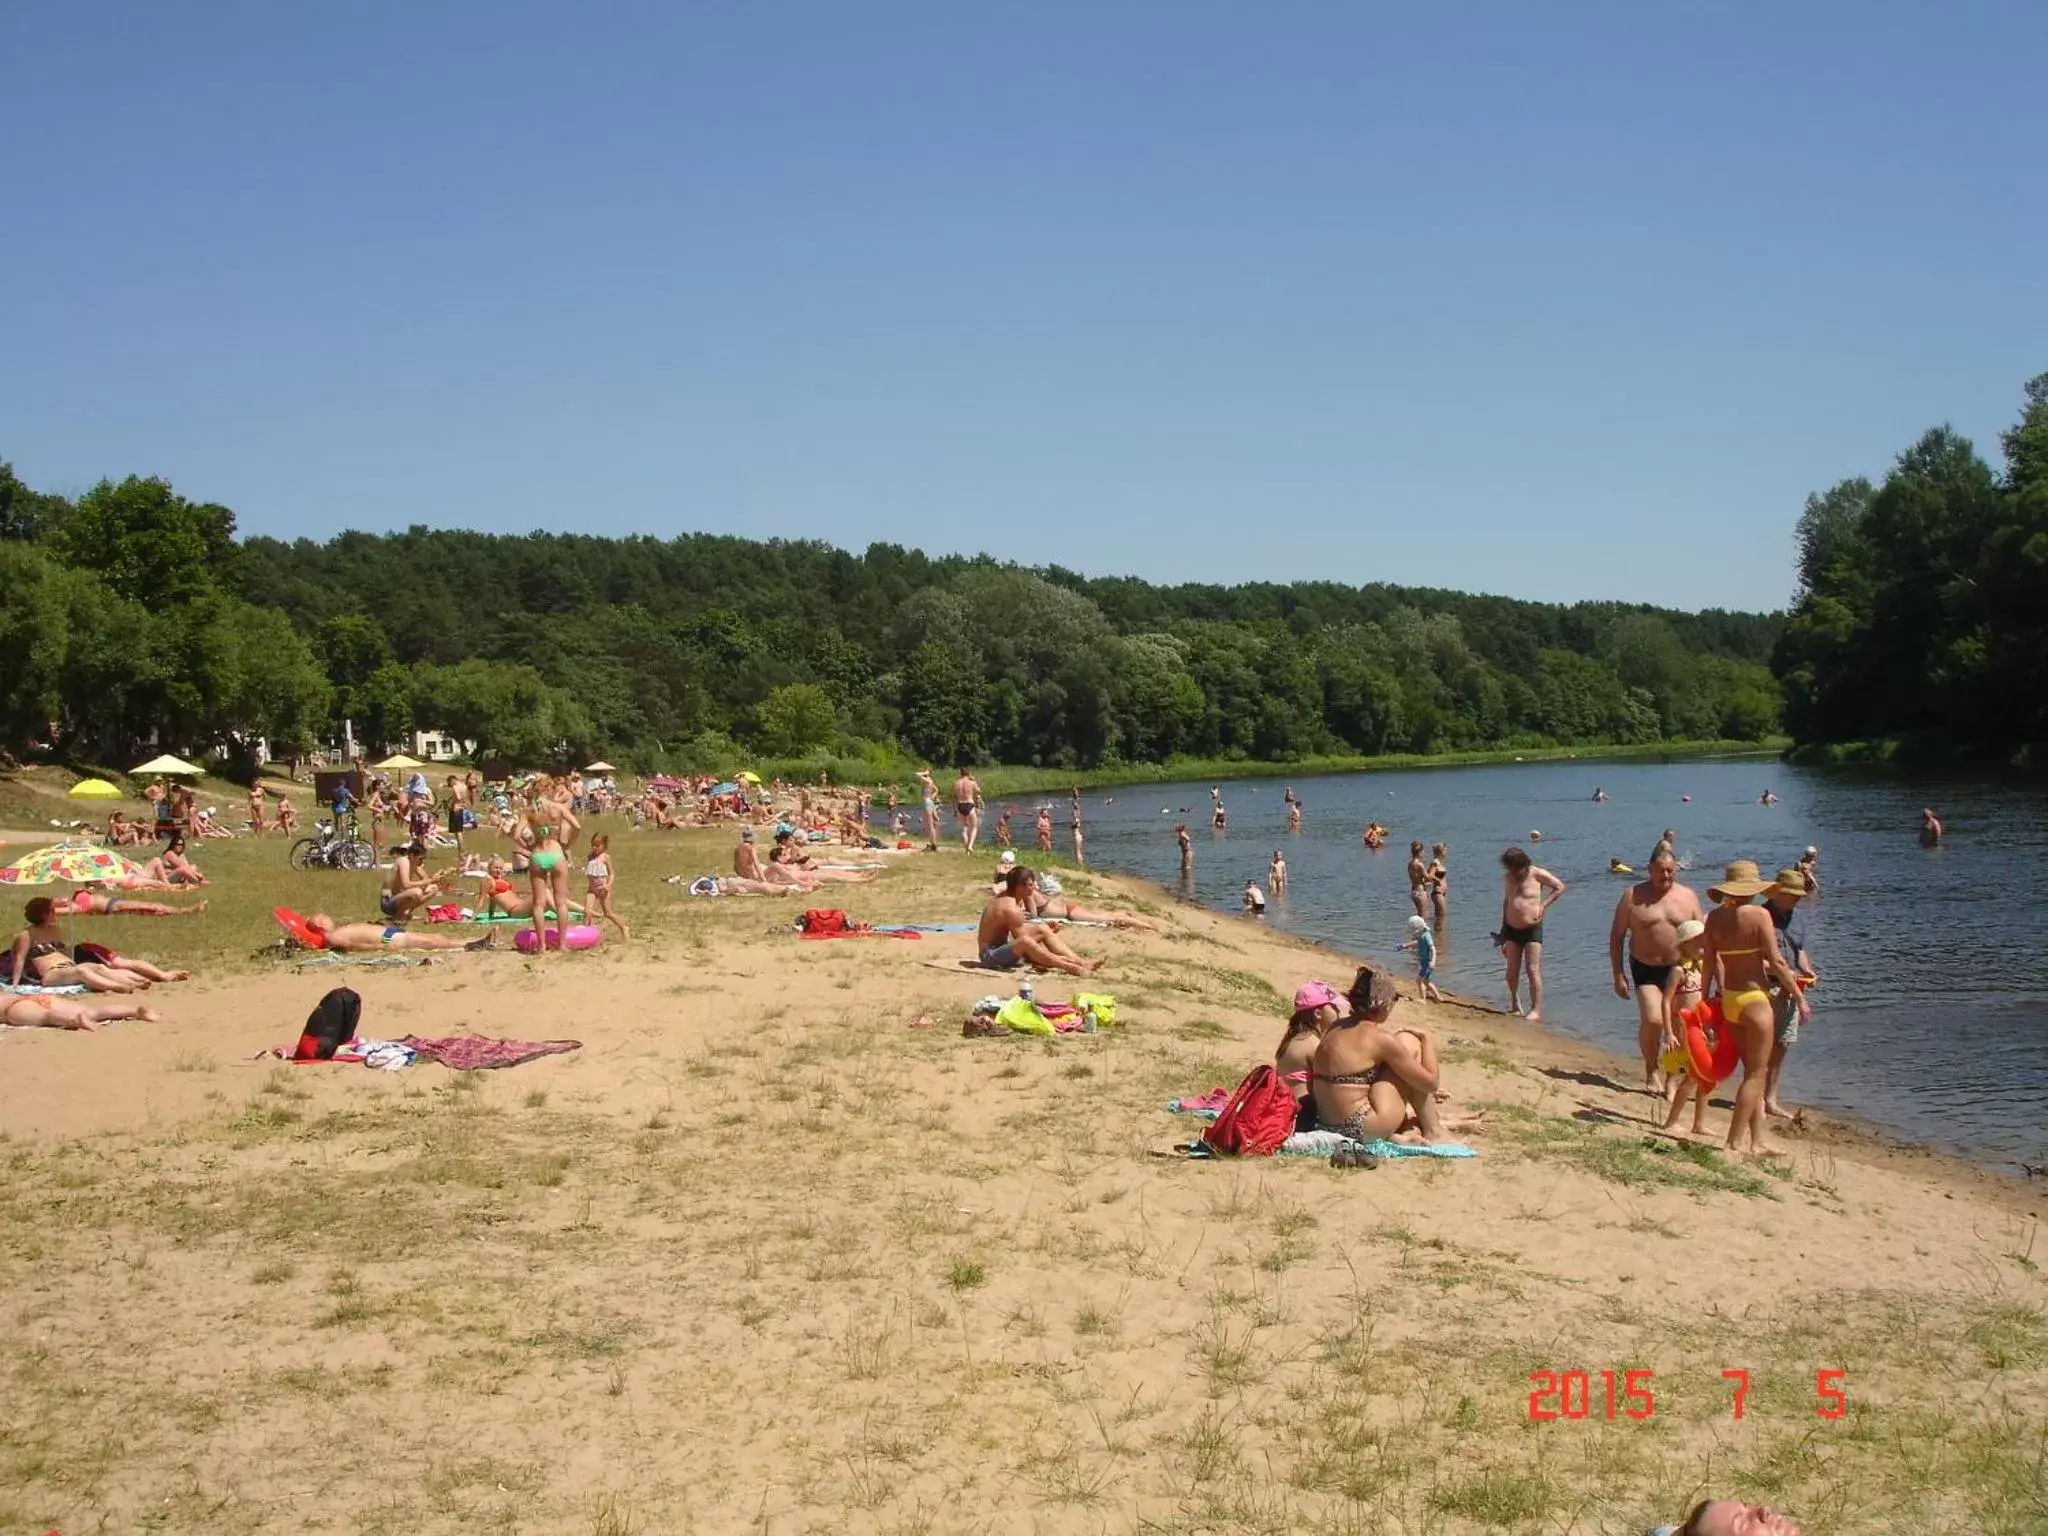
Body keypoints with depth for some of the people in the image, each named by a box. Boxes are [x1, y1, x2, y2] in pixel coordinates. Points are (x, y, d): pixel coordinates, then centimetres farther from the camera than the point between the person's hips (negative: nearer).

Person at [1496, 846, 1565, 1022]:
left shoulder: (1537, 874, -8)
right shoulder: (1507, 878, 6)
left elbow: (1560, 887, 1)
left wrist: (1543, 905, -9)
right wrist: (1502, 931, 16)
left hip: (1532, 929, -4)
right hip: (1512, 929, 4)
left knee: (1533, 970, -8)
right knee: (1512, 969, 6)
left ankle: (1536, 1011, -7)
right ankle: (1515, 1001, 29)